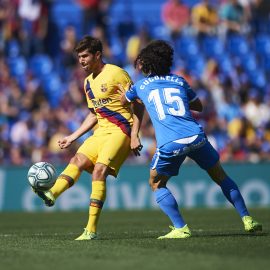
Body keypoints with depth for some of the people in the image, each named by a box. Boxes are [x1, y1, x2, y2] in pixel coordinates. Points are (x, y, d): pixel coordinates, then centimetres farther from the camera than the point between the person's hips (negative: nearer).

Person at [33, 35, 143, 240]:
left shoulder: (116, 74, -10)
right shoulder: (88, 82, 15)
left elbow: (137, 104, -10)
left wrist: (135, 135, -16)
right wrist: (73, 137, 18)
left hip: (121, 131, -9)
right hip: (102, 131, 9)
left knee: (99, 171, -20)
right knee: (77, 160, -13)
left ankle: (91, 230, -21)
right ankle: (52, 194, -36)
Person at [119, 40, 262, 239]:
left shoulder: (140, 86, 16)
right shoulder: (179, 81, 20)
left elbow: (124, 101, 36)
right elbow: (199, 106, 32)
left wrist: (124, 92, 57)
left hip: (169, 144, -2)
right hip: (196, 137, 2)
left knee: (157, 184, 18)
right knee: (220, 176, 20)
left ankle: (180, 228, 2)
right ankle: (247, 220, 19)